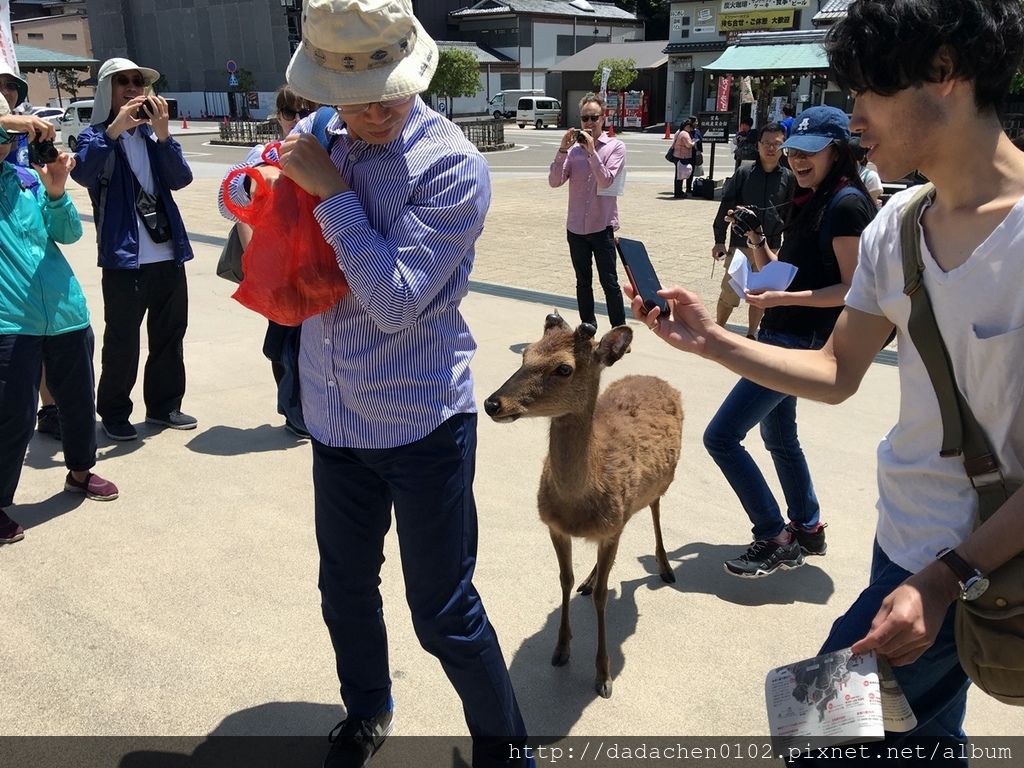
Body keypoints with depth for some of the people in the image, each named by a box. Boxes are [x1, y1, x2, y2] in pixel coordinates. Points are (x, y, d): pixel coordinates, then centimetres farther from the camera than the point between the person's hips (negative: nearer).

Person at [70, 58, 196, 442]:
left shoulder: (151, 135, 12)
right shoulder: (96, 136, -1)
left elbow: (181, 179, -3)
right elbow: (82, 172, -22)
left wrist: (163, 134, -15)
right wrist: (113, 130, -30)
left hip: (168, 256, 5)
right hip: (124, 259, -5)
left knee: (170, 335, 12)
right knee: (121, 341, 2)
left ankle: (164, 405, 25)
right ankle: (114, 414, 16)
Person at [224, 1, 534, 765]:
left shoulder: (453, 166, -16)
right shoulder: (320, 135, 2)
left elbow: (395, 299, -22)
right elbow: (245, 193, 16)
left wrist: (331, 191, -18)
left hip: (422, 422, -6)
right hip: (335, 416, 6)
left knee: (443, 612, 4)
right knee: (345, 587, 22)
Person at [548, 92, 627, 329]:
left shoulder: (615, 146, -4)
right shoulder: (573, 148, 3)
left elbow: (606, 180, -17)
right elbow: (555, 181, -6)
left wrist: (591, 151, -21)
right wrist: (562, 150, -15)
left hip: (602, 227, -3)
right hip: (576, 227, 4)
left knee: (609, 282, 1)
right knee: (583, 282, 14)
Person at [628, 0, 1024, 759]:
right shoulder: (897, 224, 0)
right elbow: (837, 374, 6)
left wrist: (946, 579, -21)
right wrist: (711, 340, -6)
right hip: (904, 545, 7)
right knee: (925, 737, 24)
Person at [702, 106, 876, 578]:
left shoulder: (846, 203, -15)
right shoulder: (808, 201, 13)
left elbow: (853, 289, -19)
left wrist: (783, 299, -26)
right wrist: (755, 238, -1)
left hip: (803, 340, -10)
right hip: (782, 334, 10)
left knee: (721, 436, -11)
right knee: (777, 434, 23)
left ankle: (774, 540, 2)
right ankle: (808, 529, 40)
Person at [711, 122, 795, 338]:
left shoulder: (789, 178, 1)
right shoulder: (744, 173, -3)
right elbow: (726, 206, -1)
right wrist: (719, 240, -3)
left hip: (771, 249, 2)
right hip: (740, 245, -2)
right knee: (729, 293, 3)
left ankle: (751, 335, 27)